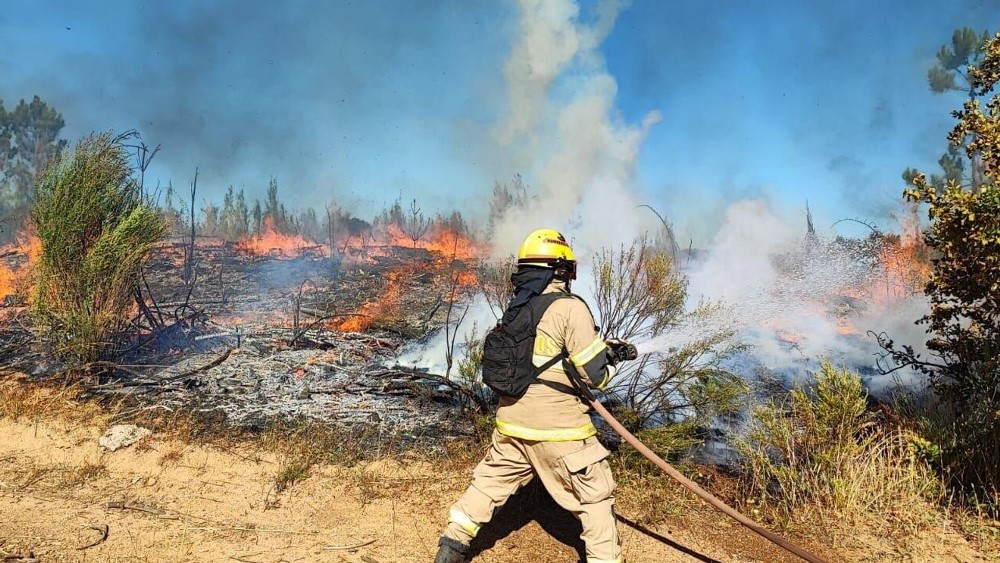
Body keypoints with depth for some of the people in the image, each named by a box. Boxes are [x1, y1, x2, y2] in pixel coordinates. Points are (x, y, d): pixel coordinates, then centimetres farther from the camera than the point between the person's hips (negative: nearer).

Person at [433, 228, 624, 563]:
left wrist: (601, 347, 17)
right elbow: (595, 375, -15)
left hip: (512, 423, 7)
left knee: (490, 482, 22)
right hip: (559, 428, -6)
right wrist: (612, 360, 9)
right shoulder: (570, 308, -14)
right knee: (595, 496, 10)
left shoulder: (515, 309, 7)